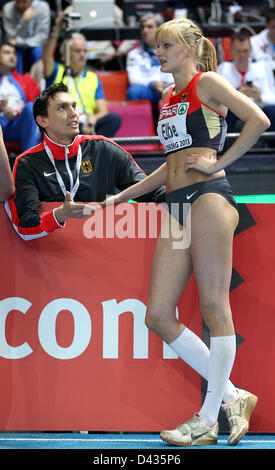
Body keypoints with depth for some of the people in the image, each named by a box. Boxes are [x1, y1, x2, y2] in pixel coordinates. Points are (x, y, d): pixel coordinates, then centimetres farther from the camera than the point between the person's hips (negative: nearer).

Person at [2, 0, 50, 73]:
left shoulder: (43, 7, -17)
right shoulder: (8, 9, -16)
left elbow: (42, 36, -16)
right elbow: (12, 38, -17)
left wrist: (18, 41, -26)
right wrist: (24, 21, -32)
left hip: (35, 46, 0)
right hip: (18, 49, 0)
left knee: (38, 51, -32)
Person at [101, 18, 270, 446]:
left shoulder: (207, 83, 1)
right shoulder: (168, 98, 23)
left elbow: (258, 120, -11)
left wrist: (219, 163, -10)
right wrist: (121, 197, 30)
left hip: (208, 198, -8)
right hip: (176, 207, 9)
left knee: (214, 308, -6)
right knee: (159, 317, 0)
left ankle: (208, 420, -3)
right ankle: (231, 397, 9)